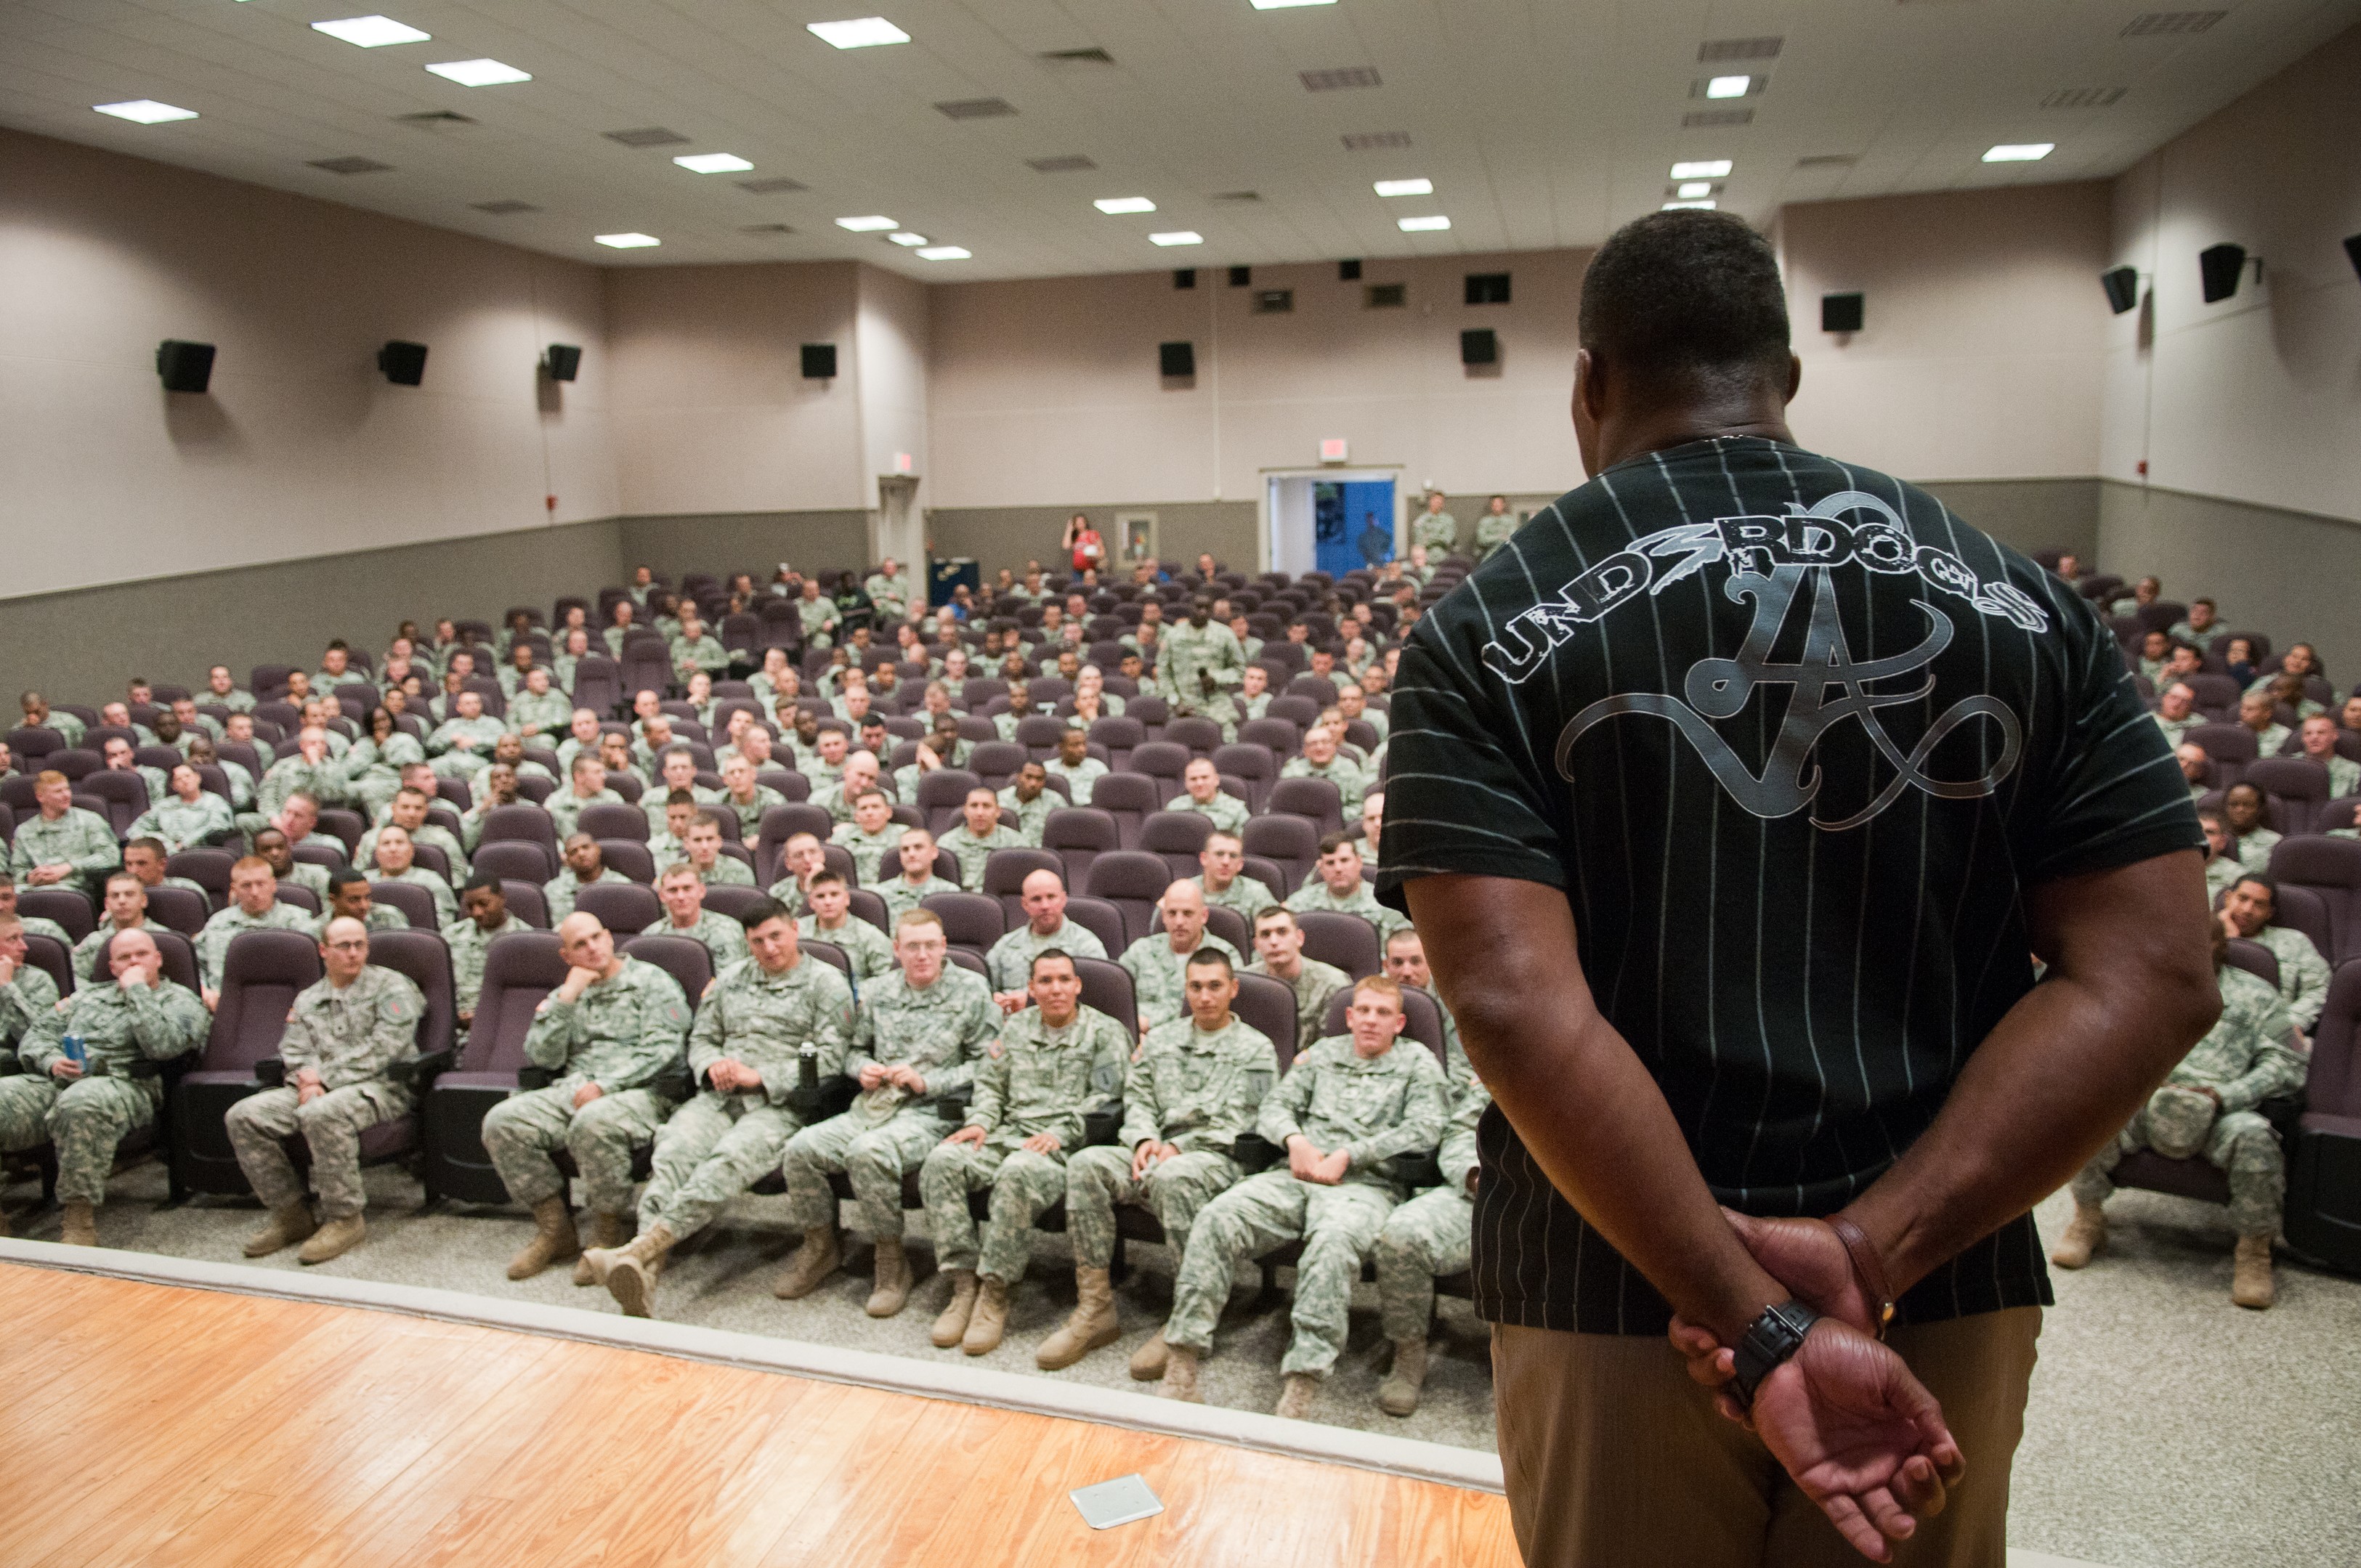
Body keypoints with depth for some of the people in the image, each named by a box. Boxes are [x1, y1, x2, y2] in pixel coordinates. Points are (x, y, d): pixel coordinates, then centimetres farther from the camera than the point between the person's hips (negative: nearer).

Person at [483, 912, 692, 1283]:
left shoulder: (651, 981, 6)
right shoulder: (566, 995, 23)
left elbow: (661, 1048, -7)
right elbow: (543, 1058, 9)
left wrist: (604, 1085, -15)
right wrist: (566, 998, 1)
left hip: (640, 1090, -6)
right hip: (572, 1090, 6)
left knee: (593, 1123, -38)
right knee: (502, 1121, -19)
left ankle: (610, 1234, -16)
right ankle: (555, 1229, -6)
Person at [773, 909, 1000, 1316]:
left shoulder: (971, 990, 1)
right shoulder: (877, 991, 15)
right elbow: (856, 1049, 26)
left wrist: (927, 1081, -11)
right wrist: (862, 1068, 3)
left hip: (930, 1112, -5)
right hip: (872, 1105, 5)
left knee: (867, 1152, -34)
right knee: (801, 1148, -19)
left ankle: (892, 1262, -15)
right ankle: (820, 1248, 5)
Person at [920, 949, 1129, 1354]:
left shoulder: (1105, 1033, 5)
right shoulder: (1016, 1028, 21)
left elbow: (1105, 1098, -5)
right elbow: (989, 1084, 22)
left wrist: (1058, 1134, -16)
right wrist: (980, 1122, 2)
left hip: (1064, 1144, -5)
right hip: (1007, 1133, 5)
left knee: (1017, 1172, -38)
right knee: (942, 1160, -23)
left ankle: (995, 1293, -28)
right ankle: (964, 1283, -21)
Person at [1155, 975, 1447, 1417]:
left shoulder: (1417, 1061, 14)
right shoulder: (1324, 1052, 26)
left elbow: (1425, 1127, -1)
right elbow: (1275, 1105, 19)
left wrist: (1347, 1156, -8)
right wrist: (1294, 1139, -5)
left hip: (1366, 1183, -3)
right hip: (1297, 1176, 4)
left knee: (1335, 1239, -39)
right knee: (1218, 1216, -25)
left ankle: (1299, 1389, -42)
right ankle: (1180, 1365, -27)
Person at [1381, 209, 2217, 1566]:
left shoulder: (1485, 634, -9)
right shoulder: (2018, 599, 0)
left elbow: (1515, 1004, -21)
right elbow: (2151, 980, -6)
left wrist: (1759, 1328, -18)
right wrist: (1870, 1249, -13)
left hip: (1616, 1301, -2)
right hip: (1949, 1302, 3)